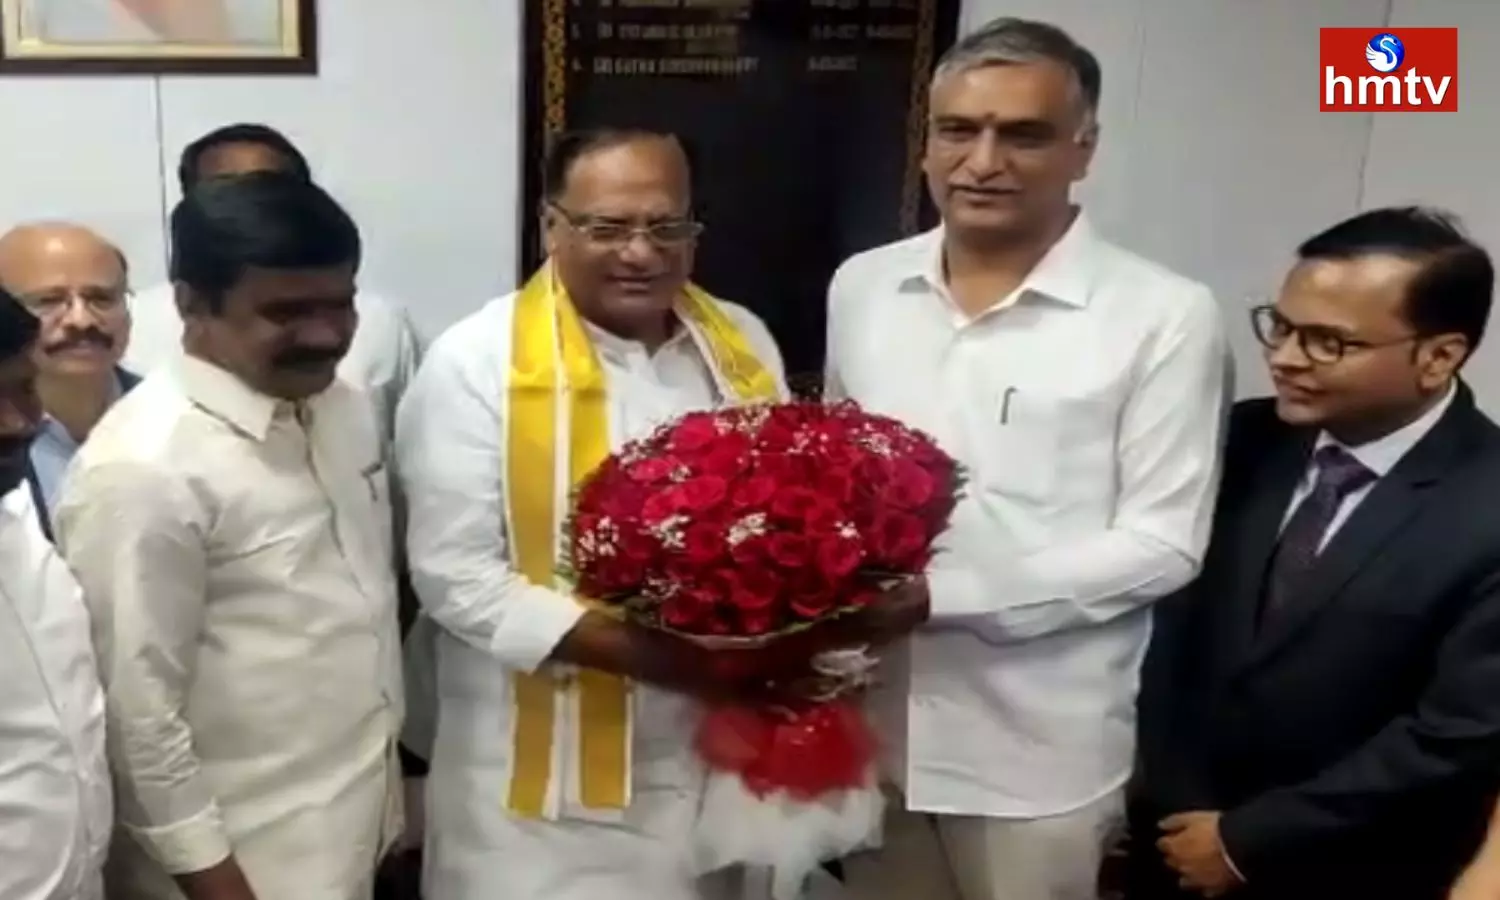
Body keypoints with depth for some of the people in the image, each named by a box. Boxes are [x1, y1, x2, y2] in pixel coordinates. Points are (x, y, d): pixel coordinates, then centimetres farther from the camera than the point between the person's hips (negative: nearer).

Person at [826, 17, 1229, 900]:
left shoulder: (1165, 317, -11)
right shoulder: (861, 286, 4)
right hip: (871, 728, 4)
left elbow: (1161, 546, -12)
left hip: (1041, 754, -4)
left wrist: (939, 593, -20)